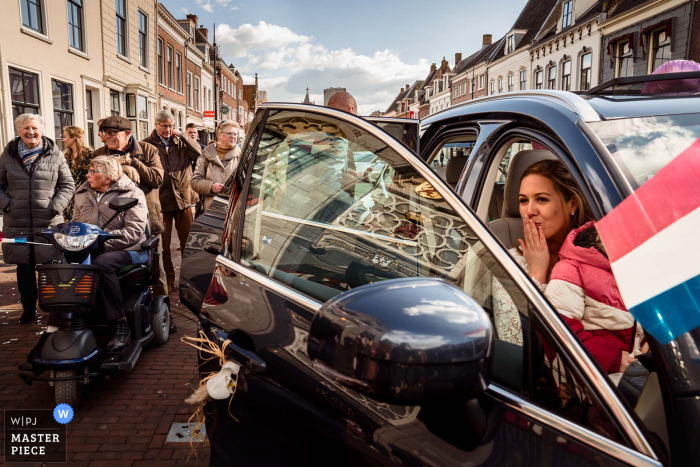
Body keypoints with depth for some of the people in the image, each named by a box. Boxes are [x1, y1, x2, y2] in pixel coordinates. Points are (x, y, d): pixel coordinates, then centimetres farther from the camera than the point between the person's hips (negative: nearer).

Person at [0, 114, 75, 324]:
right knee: (24, 267, 9)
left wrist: (56, 206, -7)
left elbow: (68, 185, 6)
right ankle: (28, 307, 23)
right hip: (17, 222, 2)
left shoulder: (55, 155, 4)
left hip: (49, 222, -2)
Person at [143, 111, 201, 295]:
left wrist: (182, 136, -8)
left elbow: (198, 153, -5)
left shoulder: (181, 142, 9)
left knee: (188, 240, 8)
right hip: (161, 200, -2)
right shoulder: (147, 144, 0)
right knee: (163, 243, 6)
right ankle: (168, 278, 20)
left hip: (184, 198, 2)